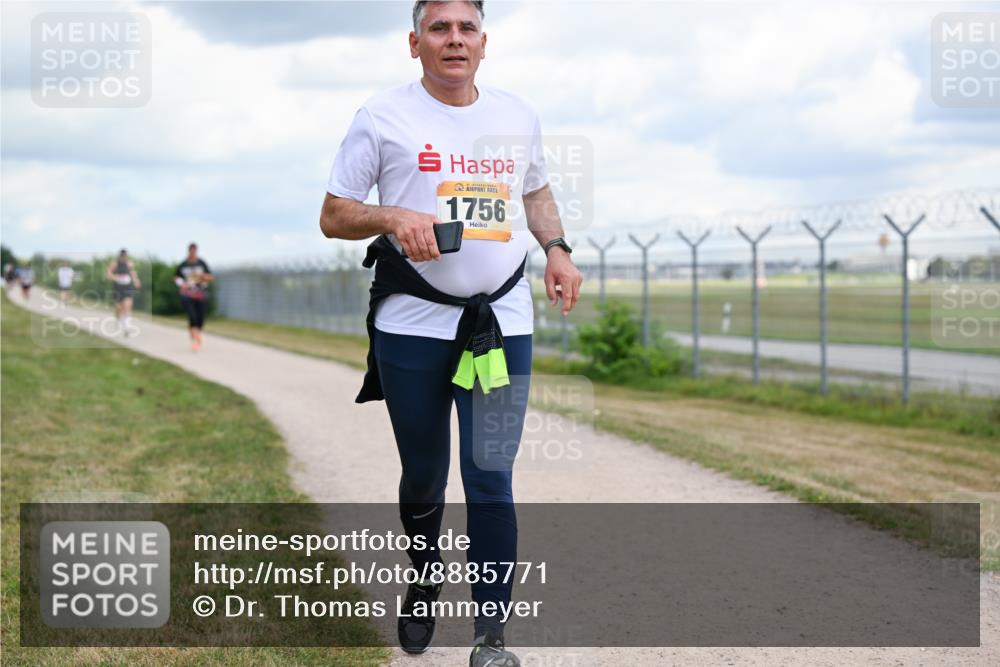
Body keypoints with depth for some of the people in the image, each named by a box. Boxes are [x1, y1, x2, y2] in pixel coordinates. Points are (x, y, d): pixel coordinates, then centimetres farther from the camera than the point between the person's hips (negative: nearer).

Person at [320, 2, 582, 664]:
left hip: (503, 324, 2)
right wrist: (393, 218, -19)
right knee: (424, 478, 9)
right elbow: (333, 216, 1)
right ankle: (424, 585, 37)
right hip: (412, 327, -1)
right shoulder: (384, 115, -1)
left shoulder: (519, 115, 11)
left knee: (491, 479, -4)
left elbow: (537, 191, 27)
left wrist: (556, 249, 7)